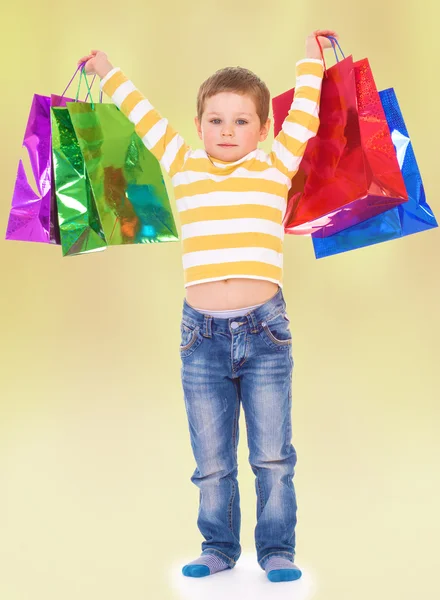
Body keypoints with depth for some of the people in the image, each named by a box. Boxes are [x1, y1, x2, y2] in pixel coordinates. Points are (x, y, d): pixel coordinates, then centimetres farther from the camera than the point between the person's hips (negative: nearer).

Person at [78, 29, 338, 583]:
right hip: (202, 334, 1)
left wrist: (312, 58, 24)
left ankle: (276, 550, 15)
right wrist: (107, 72, 31)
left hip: (265, 331, -1)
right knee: (211, 461, 9)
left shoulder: (275, 168, 6)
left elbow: (303, 114, 15)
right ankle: (219, 548, 23)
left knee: (273, 457, 4)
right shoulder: (183, 166, 10)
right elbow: (143, 115, 20)